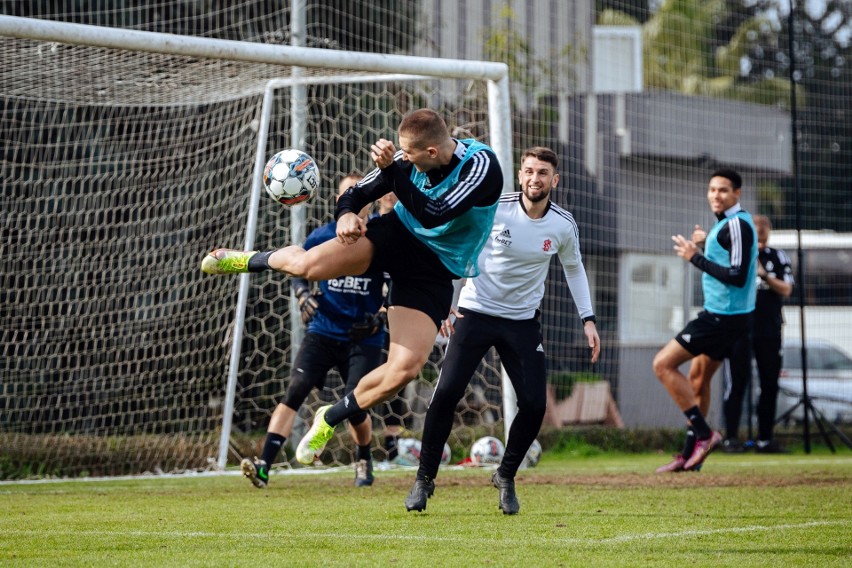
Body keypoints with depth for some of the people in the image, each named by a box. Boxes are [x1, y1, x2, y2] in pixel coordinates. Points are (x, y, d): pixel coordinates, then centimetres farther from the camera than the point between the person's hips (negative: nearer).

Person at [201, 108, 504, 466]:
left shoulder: (481, 166, -23)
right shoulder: (409, 159, -8)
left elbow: (433, 215, -33)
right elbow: (354, 195, 1)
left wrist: (391, 169, -36)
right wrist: (346, 214, -23)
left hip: (434, 272, -2)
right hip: (397, 234, 2)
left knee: (405, 369, -19)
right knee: (307, 265, -24)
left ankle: (331, 419, 9)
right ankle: (253, 261, 15)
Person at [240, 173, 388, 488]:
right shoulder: (322, 237, 1)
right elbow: (299, 272, 13)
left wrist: (380, 316, -11)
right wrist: (303, 295, -8)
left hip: (363, 338, -1)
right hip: (323, 330, 1)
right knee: (295, 390, -17)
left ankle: (364, 461, 26)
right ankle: (264, 466, -24)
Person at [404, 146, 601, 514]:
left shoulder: (563, 226, -5)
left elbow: (574, 269, 14)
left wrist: (587, 319, 9)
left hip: (523, 321, 2)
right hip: (475, 313, -2)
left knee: (534, 405, -9)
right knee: (446, 392, -15)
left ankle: (506, 477, 16)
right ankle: (424, 479, 0)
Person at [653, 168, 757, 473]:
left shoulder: (737, 225, -17)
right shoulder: (727, 223, 15)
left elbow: (737, 276, -24)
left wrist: (696, 257, -20)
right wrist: (705, 244, 11)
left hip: (722, 317, -11)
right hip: (725, 315, 11)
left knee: (663, 363, -9)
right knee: (698, 377, 17)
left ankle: (703, 433, -9)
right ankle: (692, 454, 22)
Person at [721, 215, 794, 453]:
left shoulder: (778, 257, 9)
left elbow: (786, 290, -1)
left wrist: (764, 275, -16)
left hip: (769, 329, 2)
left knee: (770, 384, 4)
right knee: (736, 382, -5)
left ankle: (765, 439, 11)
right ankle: (731, 438, -2)